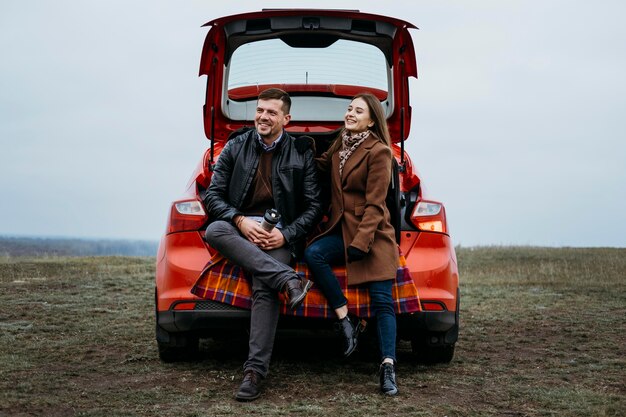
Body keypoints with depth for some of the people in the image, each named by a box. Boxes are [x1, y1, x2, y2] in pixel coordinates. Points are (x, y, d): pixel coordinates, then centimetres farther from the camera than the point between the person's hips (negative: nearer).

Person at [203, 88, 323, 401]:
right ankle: (289, 281, -40)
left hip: (280, 234, -2)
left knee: (264, 286, -31)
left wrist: (286, 235, -12)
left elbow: (314, 206, 6)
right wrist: (240, 221, -14)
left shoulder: (302, 154, 8)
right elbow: (213, 195, 5)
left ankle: (255, 370, -29)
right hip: (241, 226, 2)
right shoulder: (235, 148, 11)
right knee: (214, 230, -34)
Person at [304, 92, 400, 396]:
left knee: (382, 299, -12)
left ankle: (388, 368, -12)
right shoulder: (340, 146, 12)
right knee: (313, 254, -24)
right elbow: (321, 166, 30)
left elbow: (375, 204, -12)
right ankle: (345, 321, -17)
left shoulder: (379, 152, -9)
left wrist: (361, 242, -18)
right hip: (341, 229, 6)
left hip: (373, 233, -6)